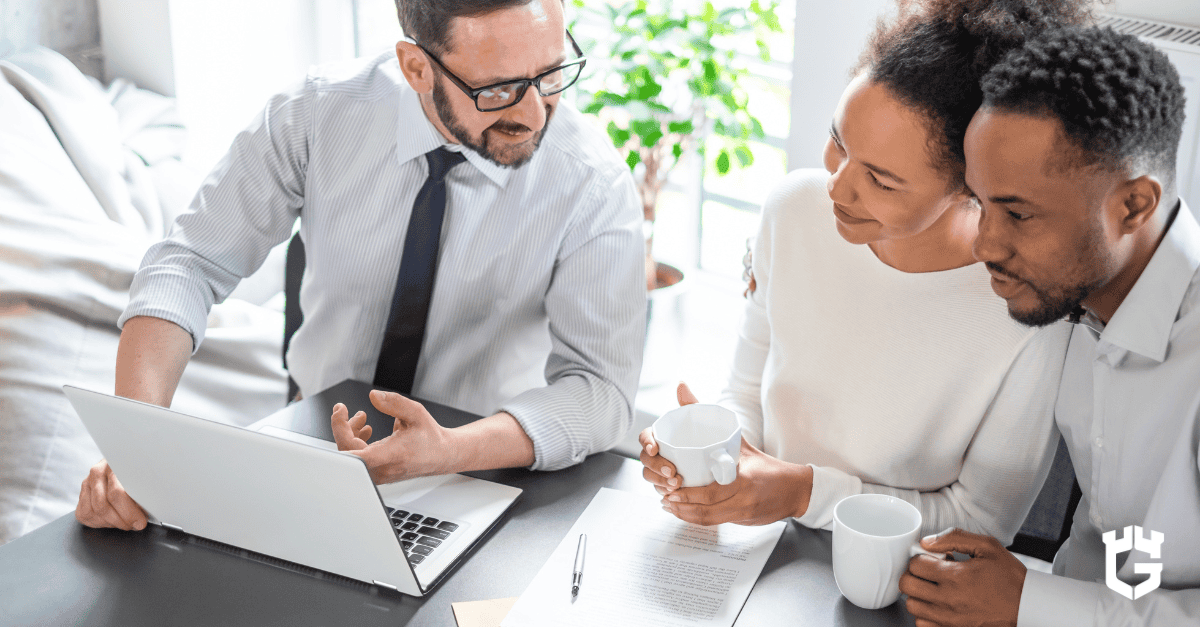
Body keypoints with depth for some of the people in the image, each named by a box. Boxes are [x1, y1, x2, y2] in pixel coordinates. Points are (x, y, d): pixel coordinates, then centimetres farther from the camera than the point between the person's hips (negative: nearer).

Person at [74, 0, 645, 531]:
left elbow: (600, 386, -22)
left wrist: (447, 452, -40)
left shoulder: (593, 183, -18)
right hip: (315, 435, 2)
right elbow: (190, 262, -12)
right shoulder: (319, 113, -14)